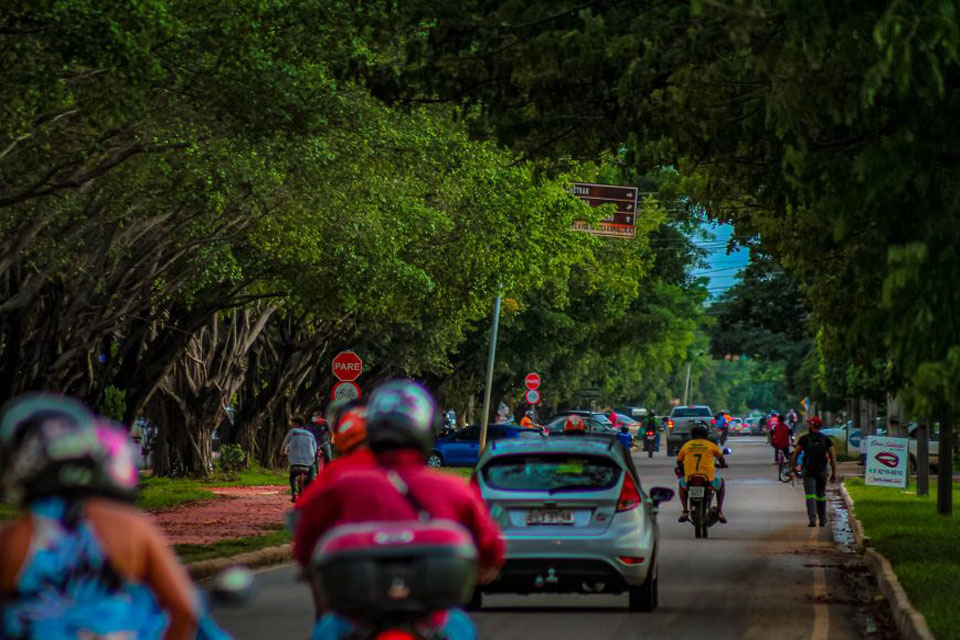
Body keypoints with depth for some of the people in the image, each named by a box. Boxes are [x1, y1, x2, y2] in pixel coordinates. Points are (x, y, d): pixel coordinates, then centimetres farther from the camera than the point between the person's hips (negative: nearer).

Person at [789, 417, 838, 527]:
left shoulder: (804, 438, 0)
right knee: (821, 495, 16)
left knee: (810, 496, -6)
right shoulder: (826, 439, 5)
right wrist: (834, 473, 5)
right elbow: (832, 457, 1)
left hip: (808, 470, -2)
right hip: (822, 471, 2)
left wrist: (792, 470, 5)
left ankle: (812, 519, -21)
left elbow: (795, 455, -1)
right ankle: (823, 520, 21)